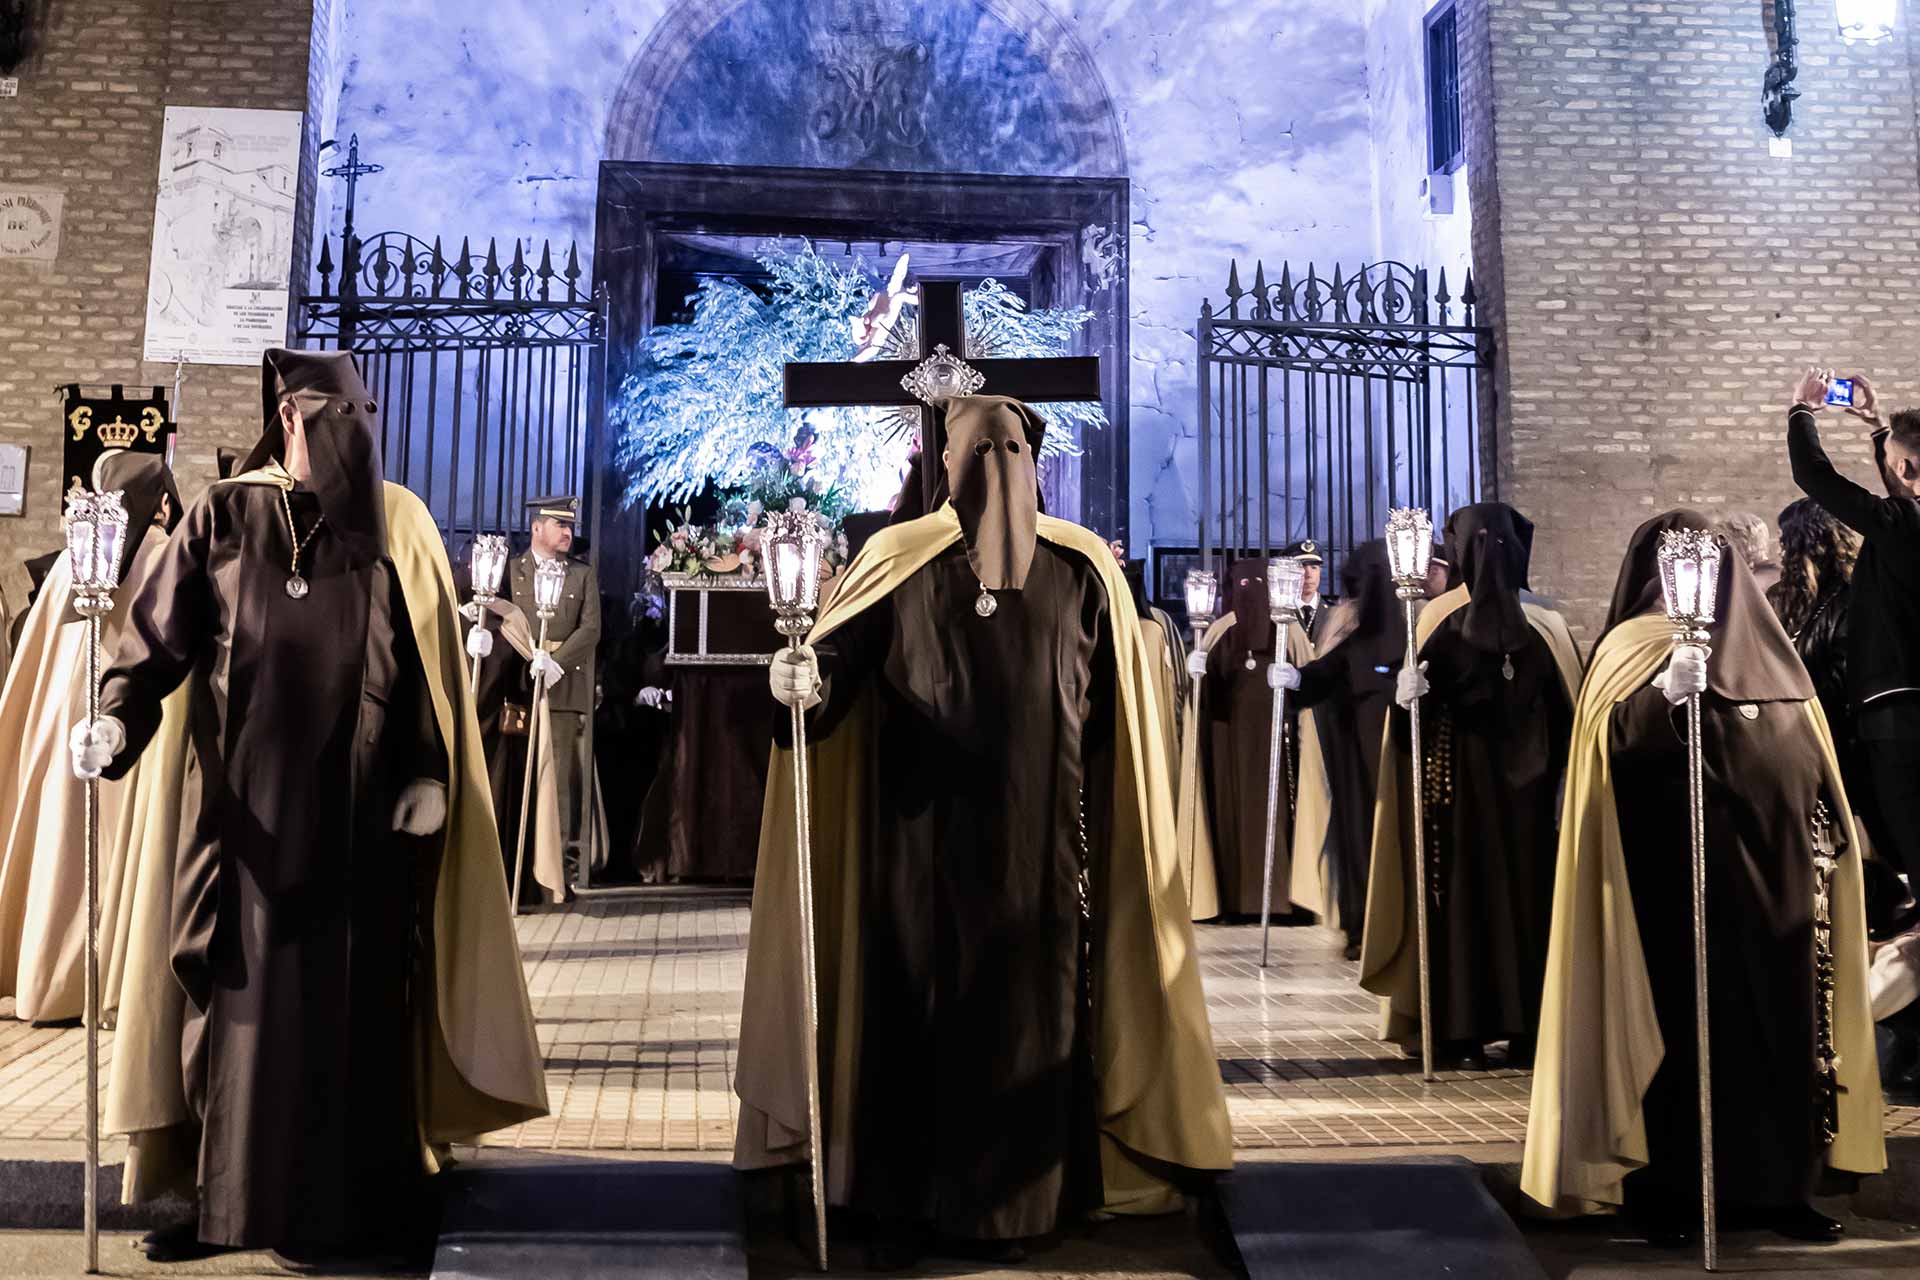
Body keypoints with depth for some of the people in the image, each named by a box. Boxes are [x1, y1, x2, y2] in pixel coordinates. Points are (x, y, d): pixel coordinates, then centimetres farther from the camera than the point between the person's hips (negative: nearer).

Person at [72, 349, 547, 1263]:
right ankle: (233, 1197, 17)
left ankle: (340, 1205, 13)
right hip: (250, 799, 0)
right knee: (245, 990, 4)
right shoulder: (222, 517, 6)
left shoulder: (398, 522, 6)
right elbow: (161, 632, 0)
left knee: (353, 993, 3)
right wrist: (118, 715, -19)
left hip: (363, 804, 0)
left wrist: (428, 773, -7)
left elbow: (434, 663, 2)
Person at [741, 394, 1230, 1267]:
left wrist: (1100, 833, -2)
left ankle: (1010, 1201, 22)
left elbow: (1111, 709, 4)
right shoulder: (899, 559, 2)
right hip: (924, 829, -1)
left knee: (1027, 1009, 6)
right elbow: (839, 664, -7)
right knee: (913, 1005, 3)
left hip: (1038, 838, 1)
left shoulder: (1081, 568, 4)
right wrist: (805, 682, -31)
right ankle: (904, 1204, 17)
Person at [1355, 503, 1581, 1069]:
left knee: (1462, 895, 5)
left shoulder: (1438, 617, -5)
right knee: (1525, 892, 9)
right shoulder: (1544, 623, -3)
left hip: (1459, 780, 0)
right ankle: (1525, 1029, 15)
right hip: (1525, 782, 0)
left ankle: (1465, 1033, 8)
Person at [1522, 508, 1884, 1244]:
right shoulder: (1632, 652, -1)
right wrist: (1667, 696, -35)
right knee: (1678, 1028, -2)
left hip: (1774, 879, 5)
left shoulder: (1765, 648, 13)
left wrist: (1830, 838, 9)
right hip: (1679, 883, -5)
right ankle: (1665, 1189, 6)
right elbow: (1616, 740, -18)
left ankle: (1778, 1183, 18)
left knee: (1777, 1023, 7)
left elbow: (1811, 761, 17)